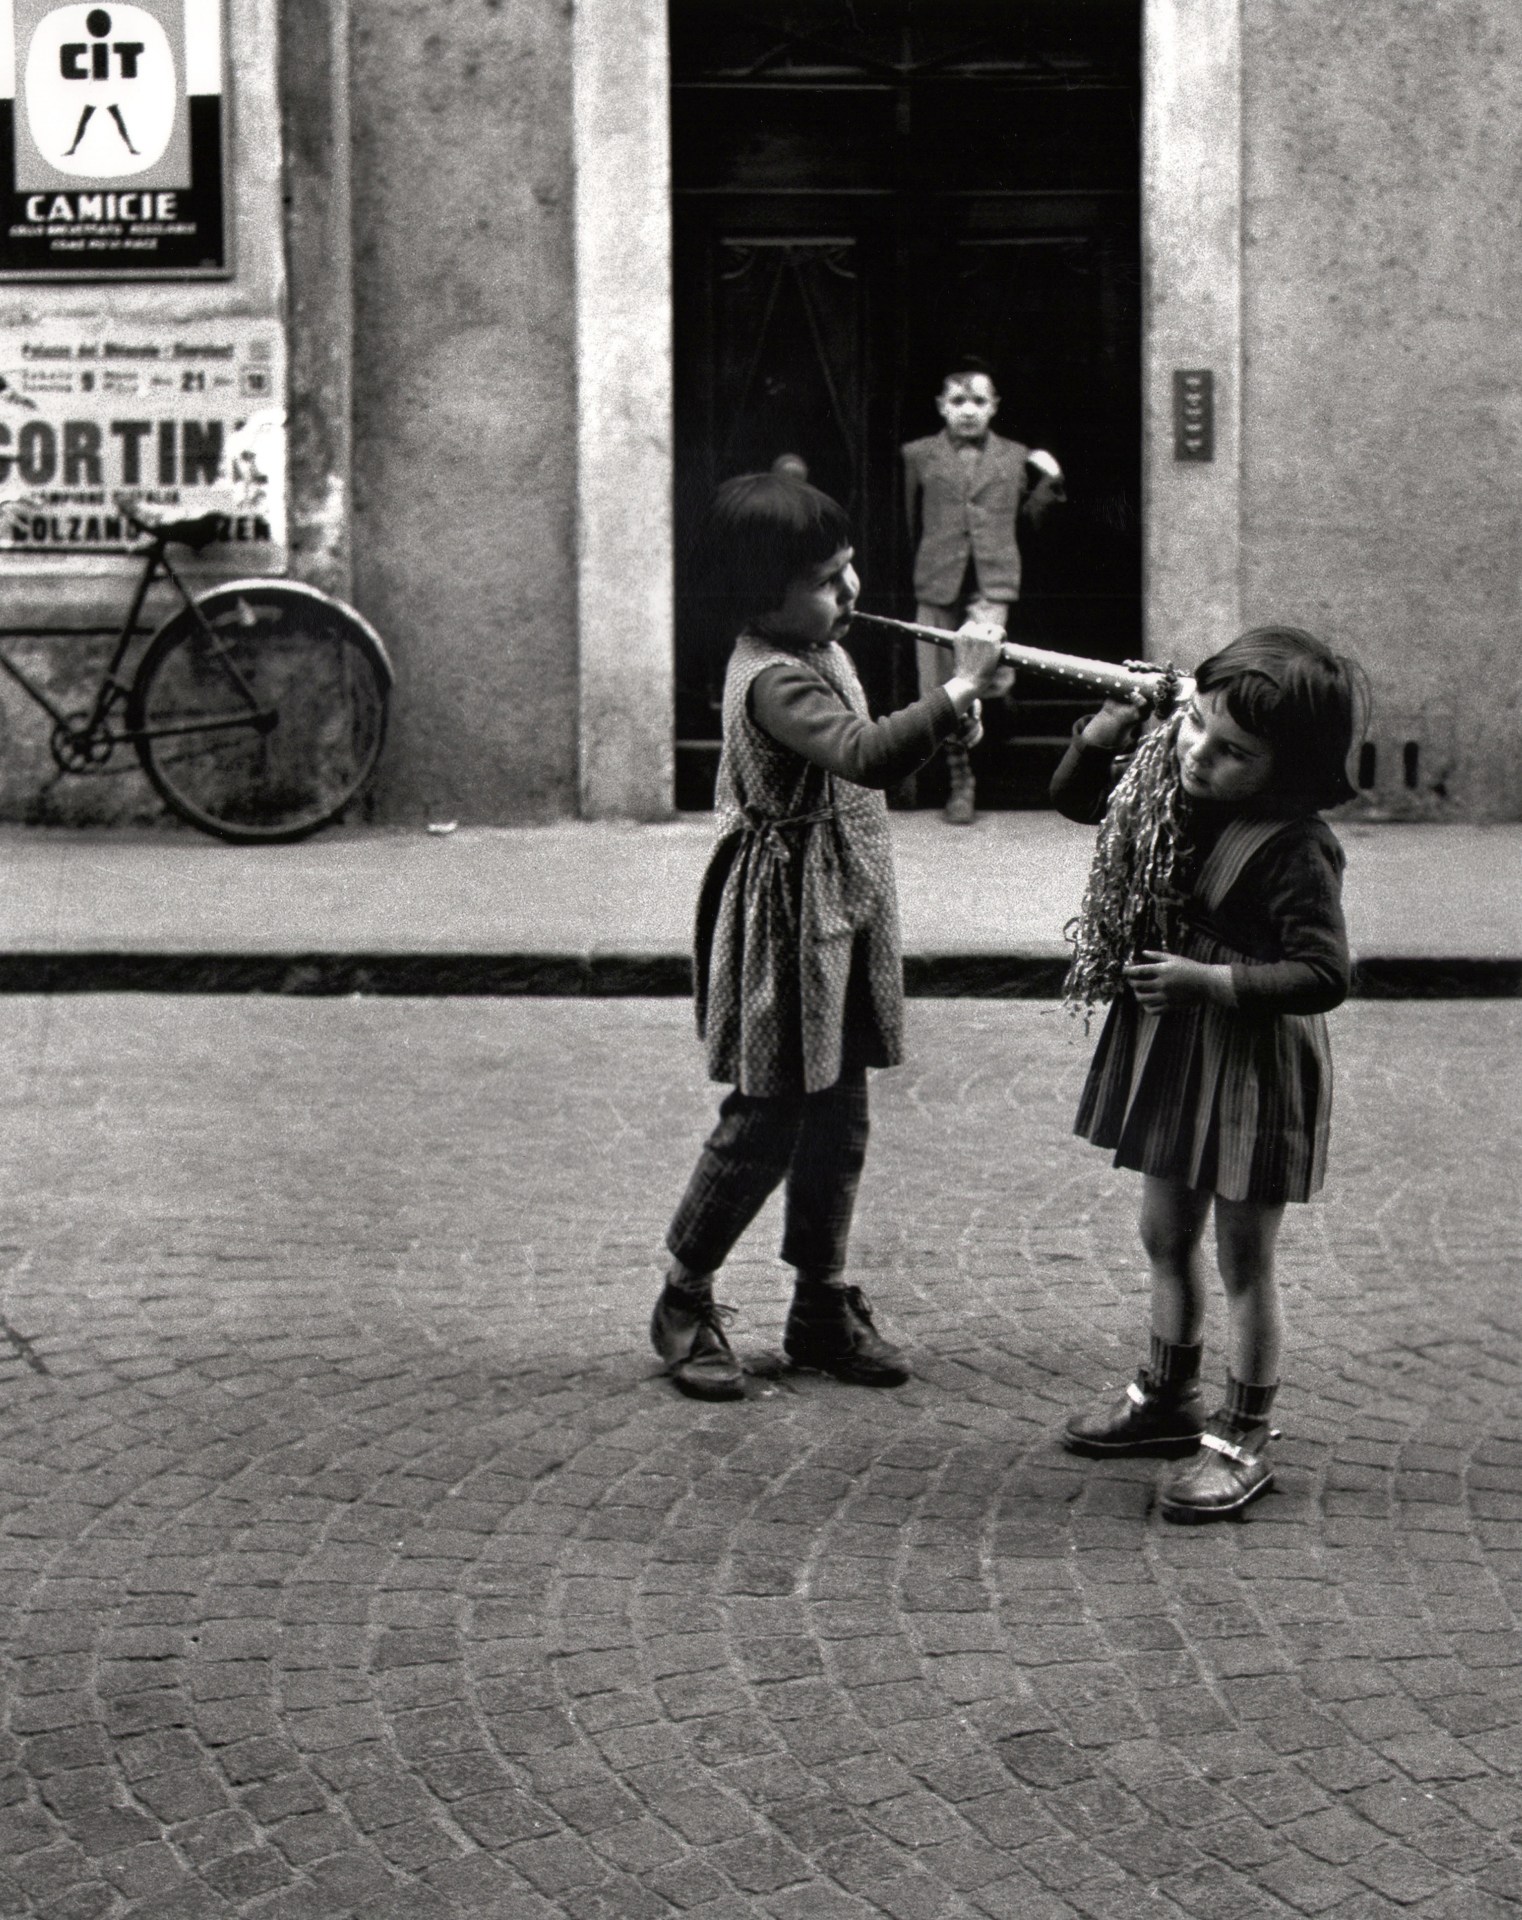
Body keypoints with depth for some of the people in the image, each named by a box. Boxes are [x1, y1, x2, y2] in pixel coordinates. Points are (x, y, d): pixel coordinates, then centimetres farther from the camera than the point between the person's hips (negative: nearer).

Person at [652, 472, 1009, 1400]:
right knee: (766, 1120, -2)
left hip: (843, 914, 9)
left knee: (838, 1121, 14)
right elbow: (865, 757, -38)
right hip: (784, 916, -9)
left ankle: (824, 1306, 24)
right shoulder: (772, 680, -23)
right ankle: (686, 1299, 15)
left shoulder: (822, 653, 10)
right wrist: (957, 691, -40)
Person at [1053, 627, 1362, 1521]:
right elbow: (1075, 799, 13)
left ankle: (1243, 1440, 20)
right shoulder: (1169, 787, -3)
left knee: (1244, 1260, 6)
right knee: (1167, 1235, 22)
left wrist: (1209, 981, -32)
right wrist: (1107, 729, -5)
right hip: (1168, 1046, 8)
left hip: (1253, 1063, -8)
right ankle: (1169, 1395, 41)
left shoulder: (1295, 847, -25)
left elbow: (1322, 975, -26)